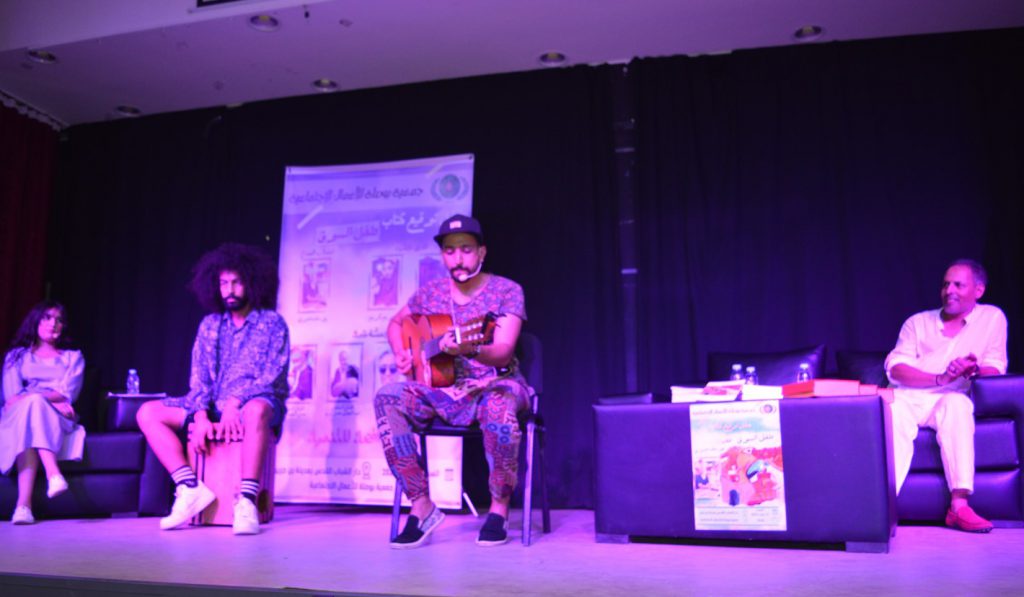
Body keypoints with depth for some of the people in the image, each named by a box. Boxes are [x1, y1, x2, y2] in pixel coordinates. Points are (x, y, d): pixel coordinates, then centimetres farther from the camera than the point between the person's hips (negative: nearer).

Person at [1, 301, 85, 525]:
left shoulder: (73, 357, 22)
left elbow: (67, 394, 3)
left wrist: (32, 396, -17)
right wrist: (53, 402, -13)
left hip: (58, 421, 0)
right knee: (31, 404, -36)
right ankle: (53, 475, -54)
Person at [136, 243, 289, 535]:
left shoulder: (272, 323, -2)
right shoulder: (210, 325, 11)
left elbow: (272, 376, -11)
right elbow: (198, 377, 5)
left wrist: (234, 402, -24)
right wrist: (201, 416, -12)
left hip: (256, 405, -5)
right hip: (214, 409, 6)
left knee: (257, 410, -41)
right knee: (148, 413, -9)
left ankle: (247, 501, -40)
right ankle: (191, 488, -19)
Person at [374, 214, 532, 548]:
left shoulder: (506, 291, -6)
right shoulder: (429, 294, 6)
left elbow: (503, 353, -17)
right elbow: (395, 324, 24)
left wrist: (469, 349, -38)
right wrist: (401, 355, 4)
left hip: (495, 384, -3)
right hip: (443, 388, 4)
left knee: (498, 406, -40)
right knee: (387, 398, -25)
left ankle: (499, 508, -17)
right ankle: (422, 505, -18)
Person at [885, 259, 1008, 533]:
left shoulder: (992, 318, 13)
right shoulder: (917, 322, 15)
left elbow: (996, 369, 3)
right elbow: (895, 368, 0)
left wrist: (975, 370, -21)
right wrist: (940, 379, -16)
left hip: (952, 400, 0)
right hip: (910, 398, 1)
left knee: (956, 403, -36)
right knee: (893, 410, -34)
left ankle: (959, 505, -38)